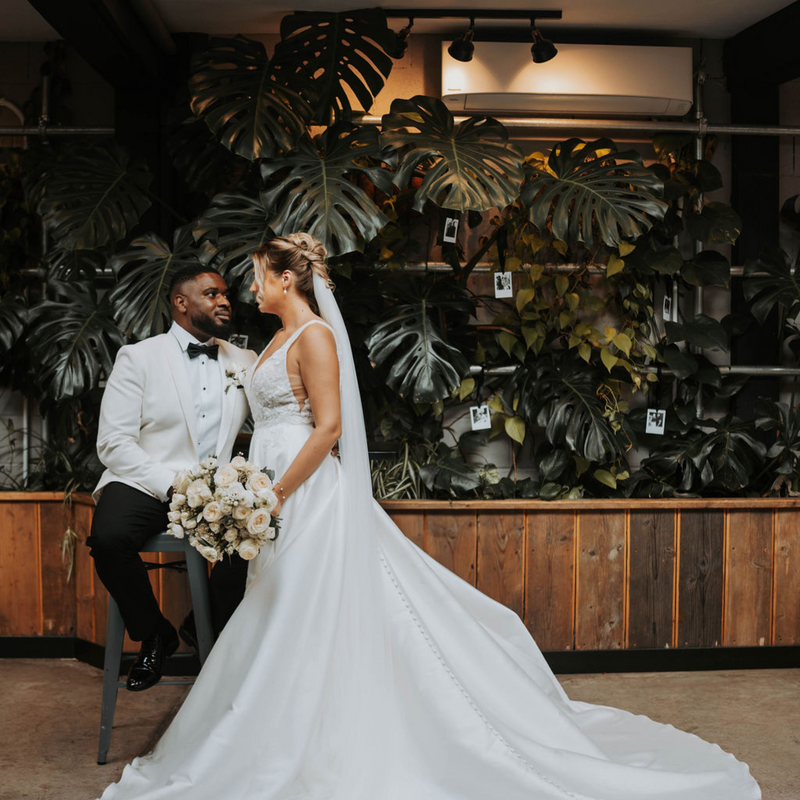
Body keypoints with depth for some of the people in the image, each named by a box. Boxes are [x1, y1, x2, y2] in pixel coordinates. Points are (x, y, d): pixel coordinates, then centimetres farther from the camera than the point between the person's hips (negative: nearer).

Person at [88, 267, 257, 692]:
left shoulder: (246, 362, 13)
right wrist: (171, 486, -19)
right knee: (108, 536, -32)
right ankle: (154, 634, -3)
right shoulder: (138, 357, 1)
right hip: (145, 483, -2)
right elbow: (114, 443, -7)